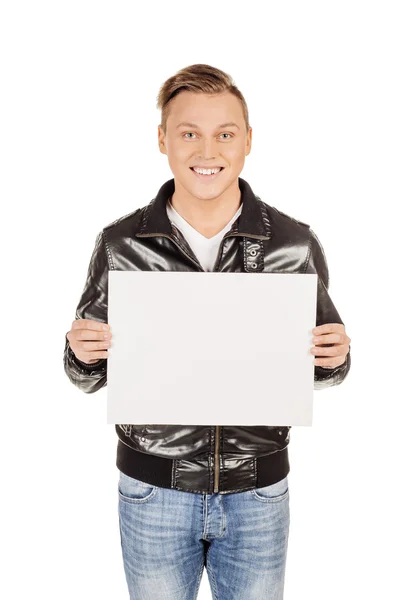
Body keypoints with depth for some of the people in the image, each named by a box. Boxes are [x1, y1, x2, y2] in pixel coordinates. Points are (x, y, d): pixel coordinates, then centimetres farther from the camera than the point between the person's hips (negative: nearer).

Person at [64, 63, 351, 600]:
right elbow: (90, 375, 2)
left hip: (258, 491, 1)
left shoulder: (295, 243, -7)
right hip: (154, 489, 0)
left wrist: (334, 360, -17)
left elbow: (321, 363, 5)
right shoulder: (120, 244, -8)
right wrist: (83, 356, -20)